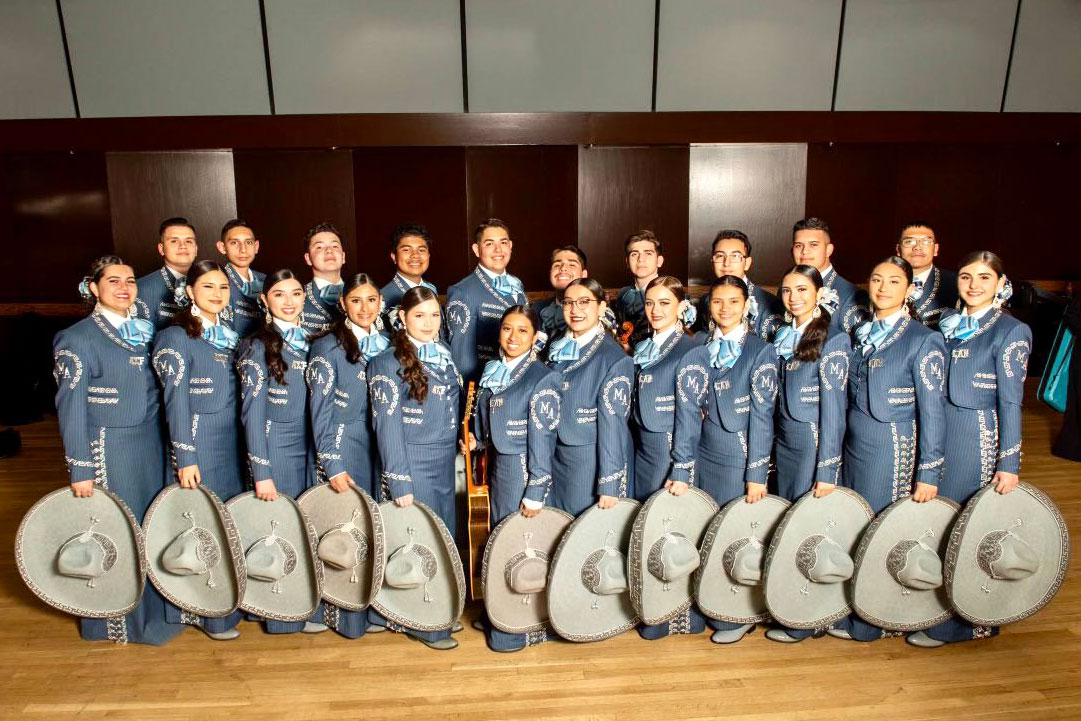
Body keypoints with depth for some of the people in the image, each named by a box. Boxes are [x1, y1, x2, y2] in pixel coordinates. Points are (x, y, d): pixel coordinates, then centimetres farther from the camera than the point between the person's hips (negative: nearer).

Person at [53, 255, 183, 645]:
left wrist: (171, 447, 8)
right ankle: (114, 620, 23)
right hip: (109, 452, -5)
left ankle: (154, 607, 31)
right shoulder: (77, 339, -8)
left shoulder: (145, 331, 9)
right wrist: (79, 470, -12)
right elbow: (71, 408, -9)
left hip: (152, 448, 6)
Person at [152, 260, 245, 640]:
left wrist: (245, 448, 10)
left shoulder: (230, 336, 12)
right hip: (198, 446, -6)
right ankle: (206, 613, 16)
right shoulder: (176, 337, -7)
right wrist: (185, 458, -15)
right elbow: (176, 402, -12)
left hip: (232, 445, 6)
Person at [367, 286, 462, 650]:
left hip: (445, 465, 6)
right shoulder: (388, 362, -9)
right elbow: (388, 426, -13)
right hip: (413, 465, -6)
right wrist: (399, 483, -16)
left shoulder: (445, 357, 10)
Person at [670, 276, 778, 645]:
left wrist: (757, 473, -13)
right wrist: (681, 469, -6)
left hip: (740, 457, -3)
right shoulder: (699, 352, 6)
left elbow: (762, 414, -8)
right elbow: (688, 410, -1)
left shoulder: (761, 350, -2)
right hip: (705, 455, 3)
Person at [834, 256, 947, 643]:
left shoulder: (923, 340, -9)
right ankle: (848, 613, 26)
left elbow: (931, 411, -11)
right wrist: (835, 452, 11)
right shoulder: (861, 333, 9)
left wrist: (929, 474, -13)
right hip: (853, 447, 6)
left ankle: (869, 623, 21)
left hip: (892, 452, -6)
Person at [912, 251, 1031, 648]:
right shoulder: (948, 322, 10)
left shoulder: (1012, 332, -7)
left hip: (979, 438, -6)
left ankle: (964, 621, 17)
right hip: (939, 430, 6)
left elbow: (1010, 402, -11)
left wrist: (1009, 464, -12)